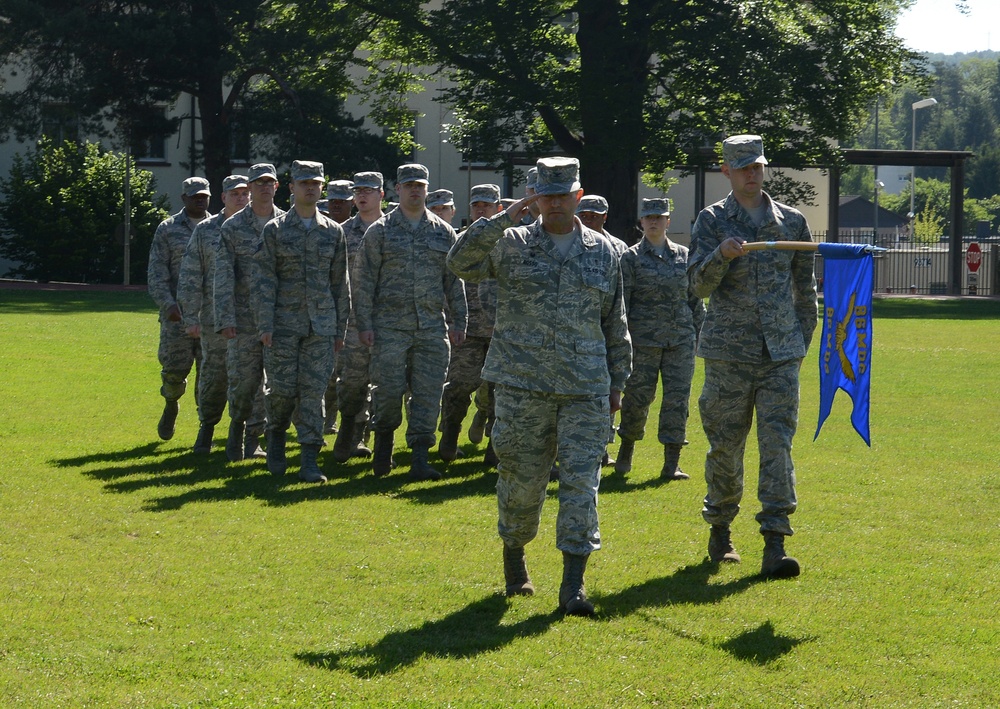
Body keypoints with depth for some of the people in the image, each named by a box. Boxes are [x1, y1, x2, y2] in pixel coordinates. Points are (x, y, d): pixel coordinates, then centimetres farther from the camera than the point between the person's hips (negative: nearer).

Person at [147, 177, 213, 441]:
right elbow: (156, 273, -1)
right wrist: (168, 305, -13)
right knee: (175, 367, -1)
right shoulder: (168, 229, 4)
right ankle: (171, 406, 29)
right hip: (178, 313, -1)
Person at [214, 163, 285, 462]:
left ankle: (253, 439, 12)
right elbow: (223, 276, -3)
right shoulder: (233, 227, 1)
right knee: (242, 379, -2)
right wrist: (225, 319, -12)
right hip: (245, 317, -2)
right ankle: (237, 427, 23)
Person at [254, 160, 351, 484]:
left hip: (321, 323, 2)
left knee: (314, 390, -3)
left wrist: (340, 329, 8)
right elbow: (264, 280, -2)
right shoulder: (275, 230, 2)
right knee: (282, 389, -3)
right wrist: (265, 325, -10)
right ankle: (276, 433, 27)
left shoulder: (334, 232, 9)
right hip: (284, 323, -2)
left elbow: (340, 283, 11)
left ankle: (309, 460, -3)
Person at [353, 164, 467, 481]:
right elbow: (364, 281, 0)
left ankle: (420, 459, 2)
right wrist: (364, 323, -6)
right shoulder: (379, 231, 3)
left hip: (432, 328, 2)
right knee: (388, 390, -6)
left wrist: (458, 322, 8)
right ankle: (384, 440, 20)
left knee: (428, 393, -2)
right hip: (390, 326, -2)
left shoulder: (444, 232, 10)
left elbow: (454, 281, 13)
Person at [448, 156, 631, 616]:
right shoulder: (511, 245, 4)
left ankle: (573, 585, -8)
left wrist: (618, 380, 14)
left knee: (581, 481, -7)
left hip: (585, 389, 1)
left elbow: (615, 324, 16)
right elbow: (460, 262, -12)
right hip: (523, 386, -1)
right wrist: (505, 219, -18)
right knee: (522, 479, 4)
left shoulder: (603, 252, 11)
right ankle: (513, 555, 30)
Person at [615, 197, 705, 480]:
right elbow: (620, 302, -2)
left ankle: (671, 464, -1)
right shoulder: (631, 258, 1)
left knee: (678, 397, -4)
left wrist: (699, 333, 11)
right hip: (643, 339, -3)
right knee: (638, 396, 1)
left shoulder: (683, 256, 10)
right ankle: (626, 450, 24)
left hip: (680, 338, 3)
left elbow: (695, 298, 15)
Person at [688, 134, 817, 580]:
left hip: (781, 353, 1)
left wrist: (803, 339, 15)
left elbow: (805, 287, 18)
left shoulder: (791, 221, 9)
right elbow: (699, 285, -8)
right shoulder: (712, 221, 2)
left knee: (778, 445, -7)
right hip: (728, 352, -1)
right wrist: (721, 255, -26)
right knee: (725, 446, 5)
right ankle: (720, 530, 24)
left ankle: (775, 546, -11)